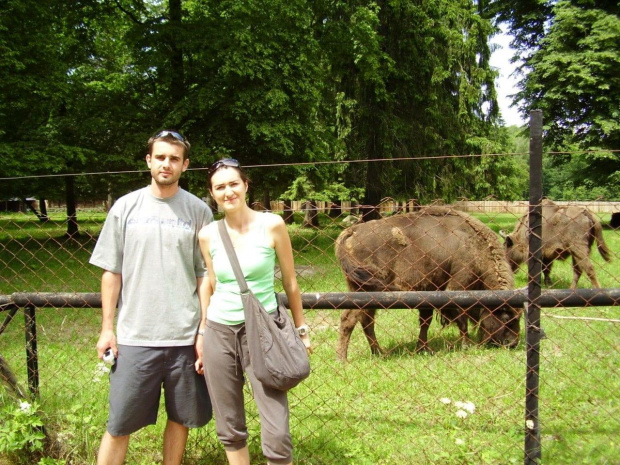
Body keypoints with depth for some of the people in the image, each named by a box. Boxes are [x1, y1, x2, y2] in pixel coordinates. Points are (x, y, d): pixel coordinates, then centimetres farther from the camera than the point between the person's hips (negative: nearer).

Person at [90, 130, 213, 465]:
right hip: (134, 336, 0)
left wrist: (206, 331, -1)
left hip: (185, 336, 0)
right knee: (118, 424, 5)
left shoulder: (198, 211, 1)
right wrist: (107, 328, 2)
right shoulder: (126, 207, 3)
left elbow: (205, 276, 3)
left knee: (181, 418, 13)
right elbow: (111, 272, 5)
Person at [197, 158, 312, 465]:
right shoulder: (207, 235, 1)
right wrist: (201, 335, 12)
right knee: (229, 430, 11)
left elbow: (289, 282, 2)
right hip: (219, 333, 3)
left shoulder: (272, 225, -6)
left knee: (276, 435, -7)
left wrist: (301, 329, 6)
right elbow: (210, 286, 11)